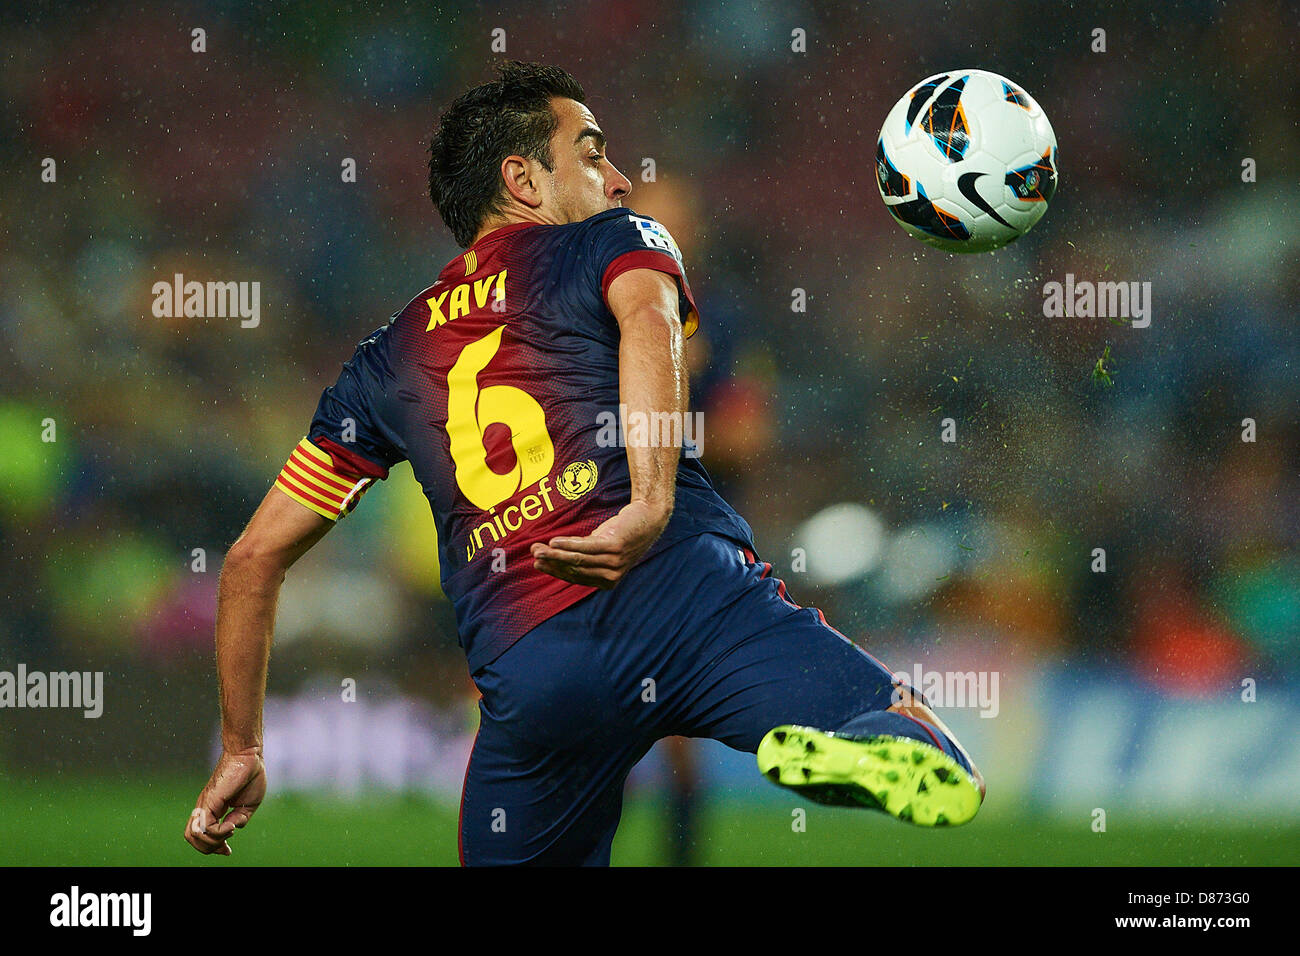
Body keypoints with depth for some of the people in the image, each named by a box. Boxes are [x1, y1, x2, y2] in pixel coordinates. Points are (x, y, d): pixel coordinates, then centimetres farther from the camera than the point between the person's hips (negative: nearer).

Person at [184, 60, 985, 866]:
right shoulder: (616, 241, 18)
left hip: (524, 672, 4)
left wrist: (242, 752, 37)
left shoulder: (388, 361, 29)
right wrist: (651, 505, -22)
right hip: (688, 591, -3)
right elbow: (647, 319, -8)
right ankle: (855, 754, -42)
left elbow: (255, 557, 29)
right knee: (946, 782, -9)